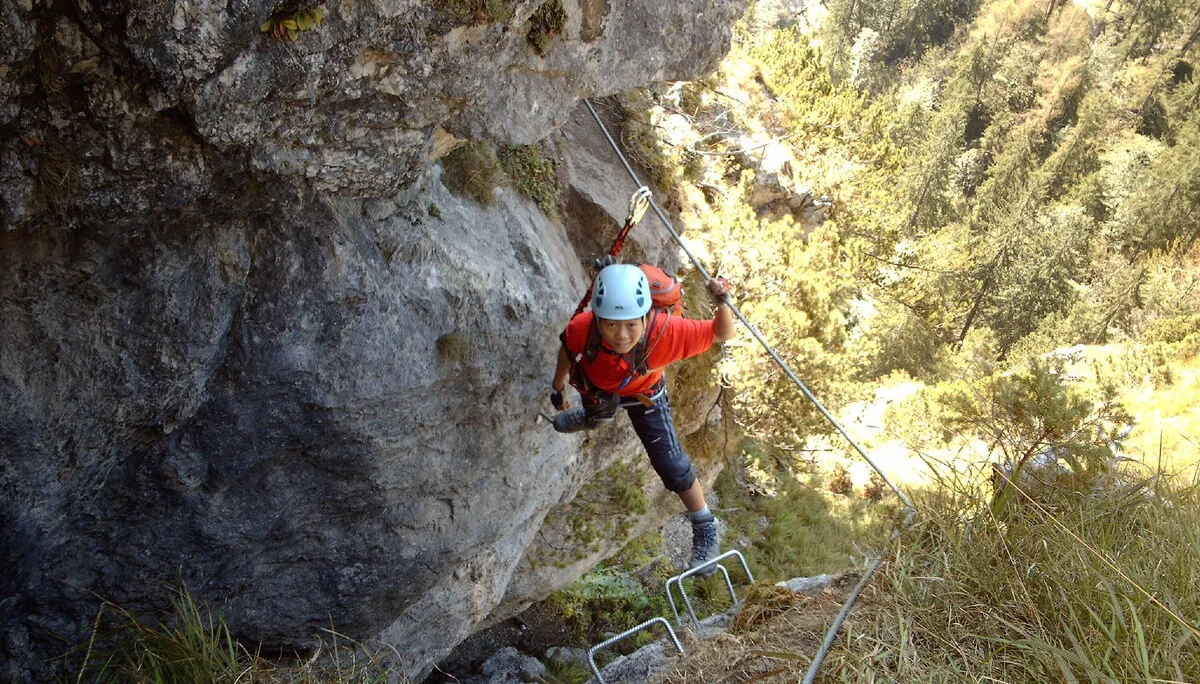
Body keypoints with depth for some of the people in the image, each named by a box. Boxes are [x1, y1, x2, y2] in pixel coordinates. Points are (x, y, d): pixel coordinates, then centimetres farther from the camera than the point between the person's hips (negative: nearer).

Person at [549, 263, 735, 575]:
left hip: (644, 394, -1)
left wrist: (722, 303, -52)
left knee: (672, 467, -1)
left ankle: (705, 529, 24)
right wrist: (558, 386, -1)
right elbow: (567, 349, -17)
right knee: (597, 415, 37)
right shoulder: (581, 328, -43)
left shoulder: (666, 332, -47)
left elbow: (723, 334, -32)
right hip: (596, 387, 2)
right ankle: (592, 417, 77)